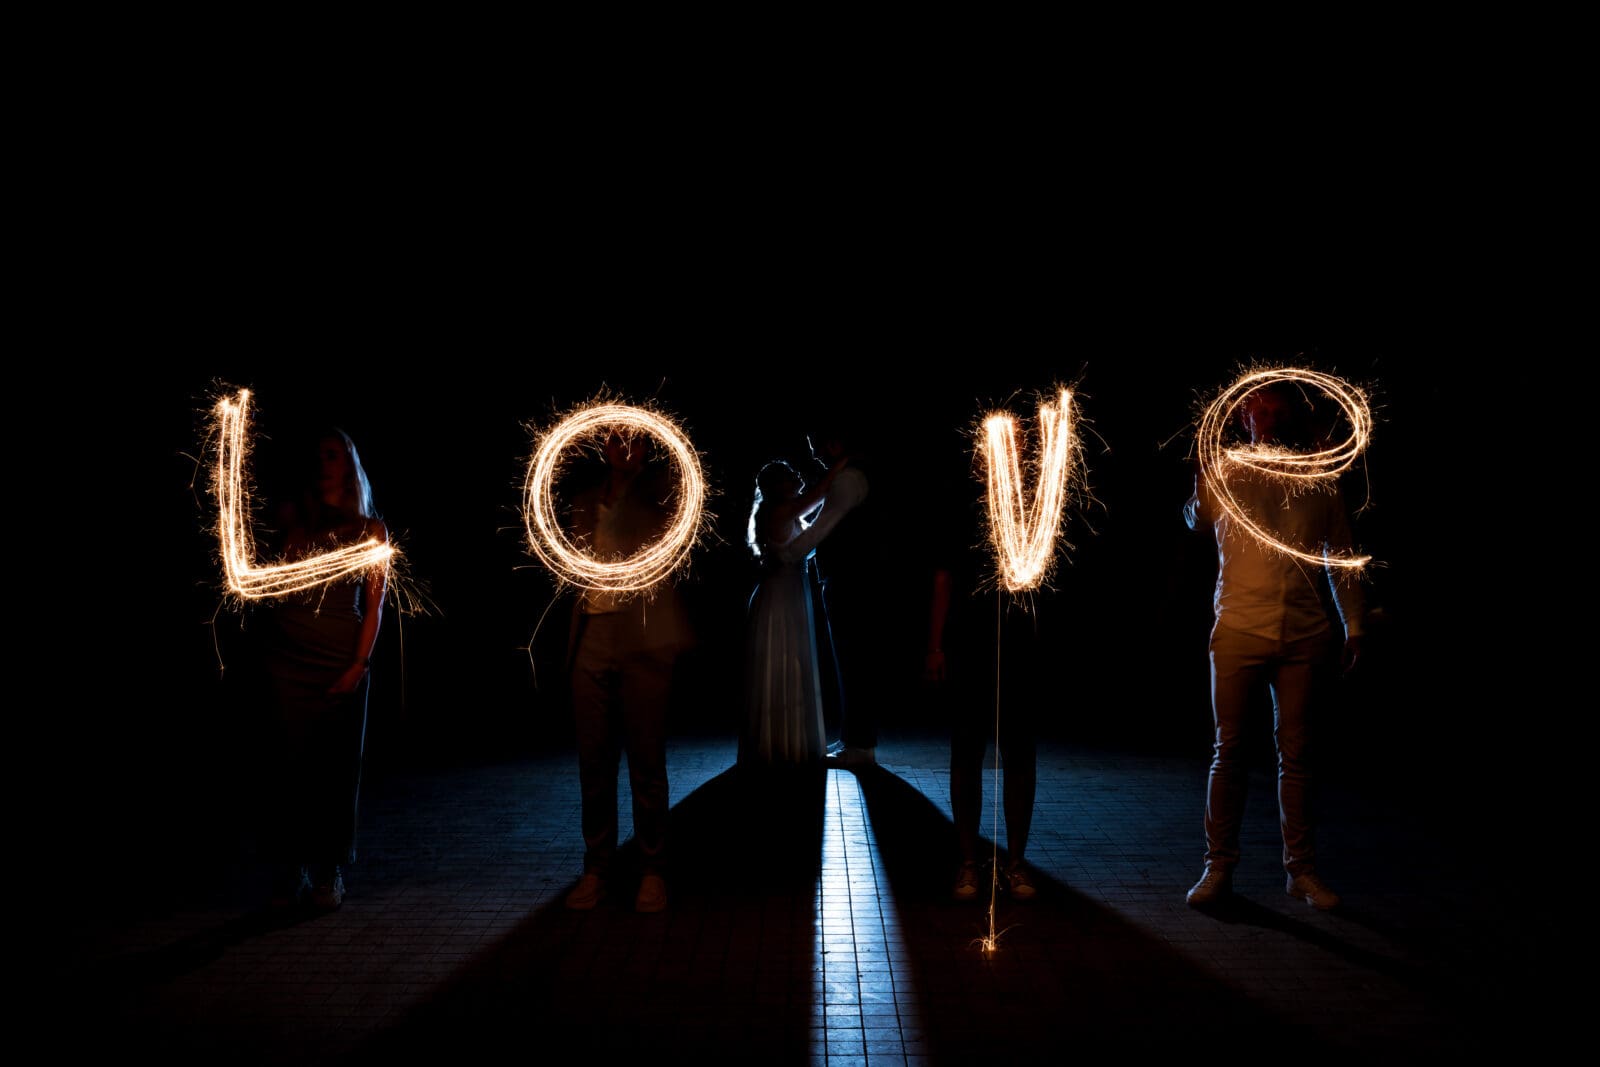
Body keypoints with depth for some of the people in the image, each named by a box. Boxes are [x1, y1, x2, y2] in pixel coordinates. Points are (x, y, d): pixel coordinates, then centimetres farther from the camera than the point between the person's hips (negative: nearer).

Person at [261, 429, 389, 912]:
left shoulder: (369, 528, 8)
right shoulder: (290, 516, 10)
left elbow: (374, 602, 2)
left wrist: (359, 663, -7)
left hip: (342, 661, -1)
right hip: (290, 659, 1)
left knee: (337, 767, 2)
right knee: (292, 763, 0)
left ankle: (329, 873, 11)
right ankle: (293, 869, 9)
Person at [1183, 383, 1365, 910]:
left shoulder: (1319, 481, 10)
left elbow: (1341, 558, 14)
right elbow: (1196, 518, -9)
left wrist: (1353, 625, 10)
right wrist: (1201, 493, -28)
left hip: (1302, 634, 2)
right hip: (1239, 629, -2)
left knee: (1295, 752, 5)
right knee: (1228, 750, 0)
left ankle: (1301, 870, 14)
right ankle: (1218, 867, 9)